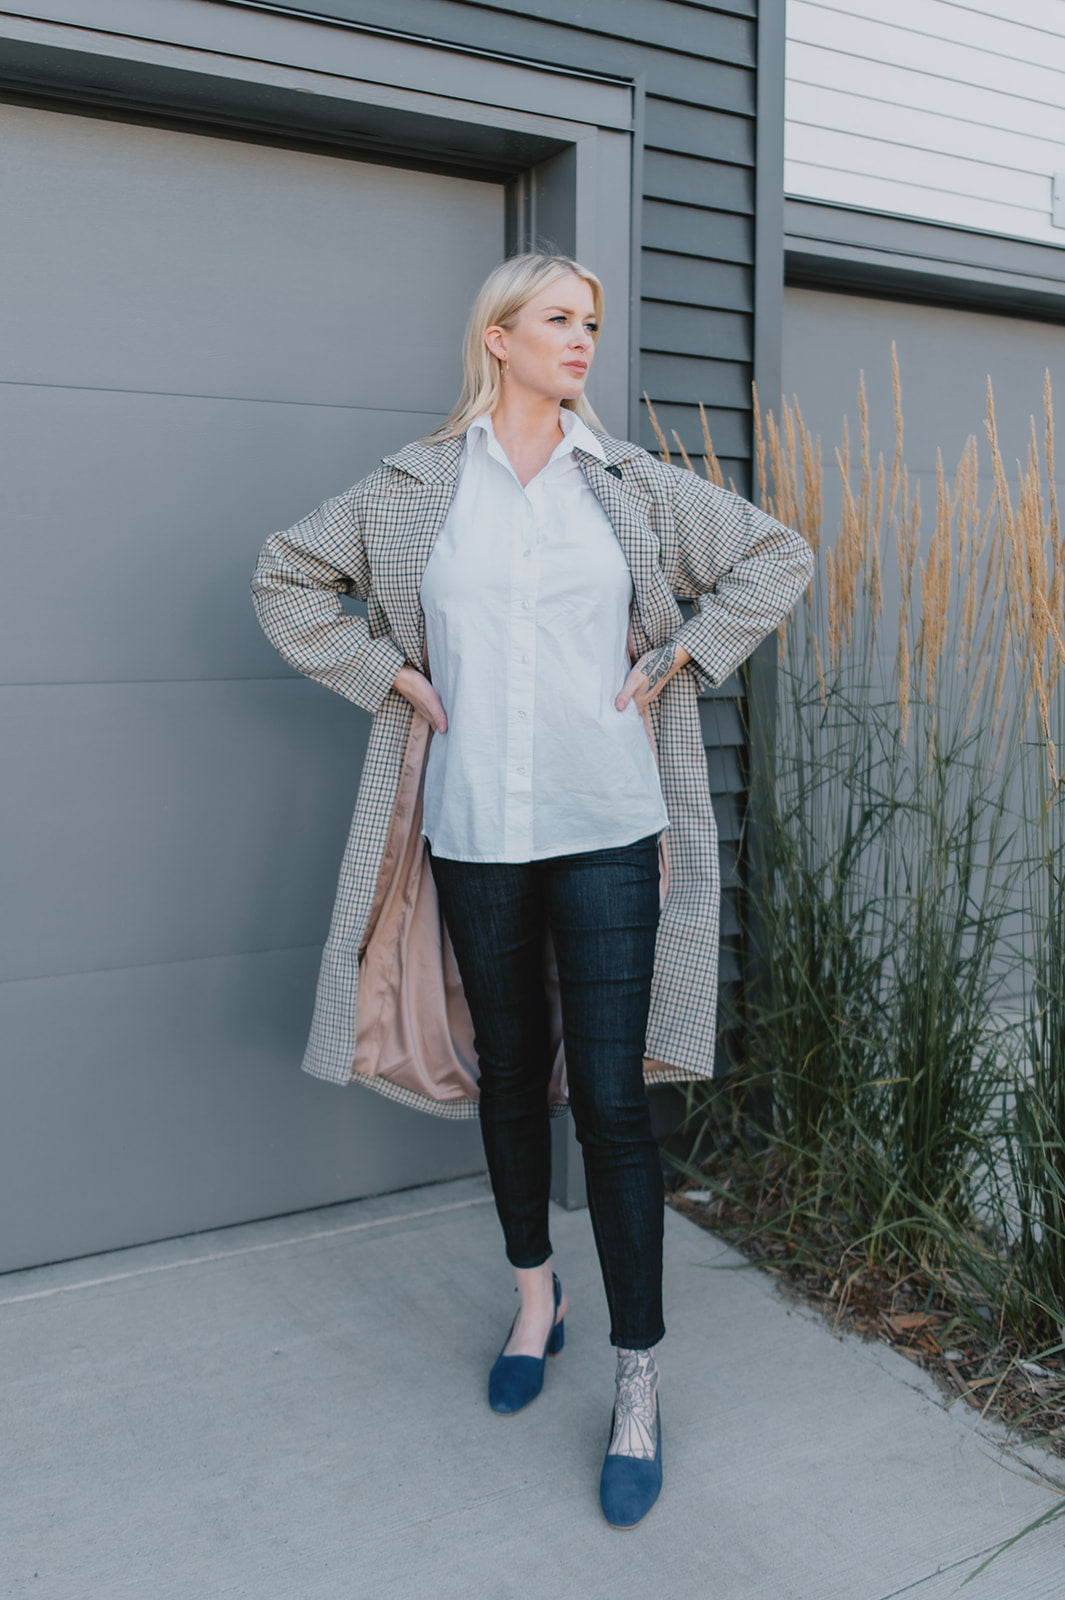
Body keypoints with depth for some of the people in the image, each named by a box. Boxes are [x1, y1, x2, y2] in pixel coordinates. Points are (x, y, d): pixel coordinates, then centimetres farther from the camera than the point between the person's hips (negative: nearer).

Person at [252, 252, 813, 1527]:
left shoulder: (631, 484, 5)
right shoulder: (416, 487, 5)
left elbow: (777, 558, 12)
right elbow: (285, 576, 13)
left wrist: (674, 666, 3)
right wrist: (385, 676, 3)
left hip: (609, 826, -1)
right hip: (475, 832, 1)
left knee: (611, 1097, -2)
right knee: (510, 1075, 14)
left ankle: (637, 1383, 11)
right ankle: (533, 1300, 37)